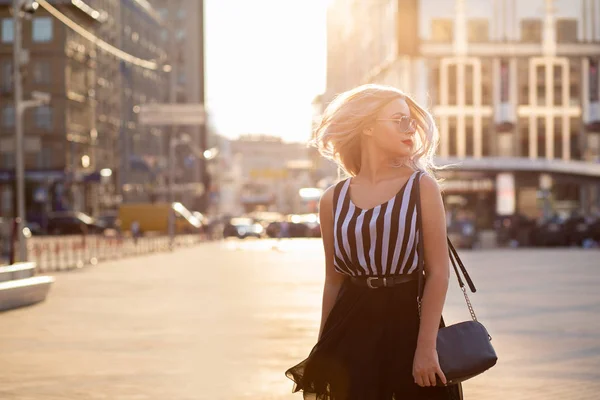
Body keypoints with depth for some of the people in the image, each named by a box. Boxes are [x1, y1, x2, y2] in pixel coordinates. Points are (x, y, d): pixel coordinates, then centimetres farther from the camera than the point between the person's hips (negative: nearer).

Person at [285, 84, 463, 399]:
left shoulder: (422, 186, -2)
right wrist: (323, 353, 11)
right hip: (354, 328, 2)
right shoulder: (333, 200, 4)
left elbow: (438, 272, -8)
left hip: (409, 321, -2)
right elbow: (334, 280, 11)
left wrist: (427, 346, -15)